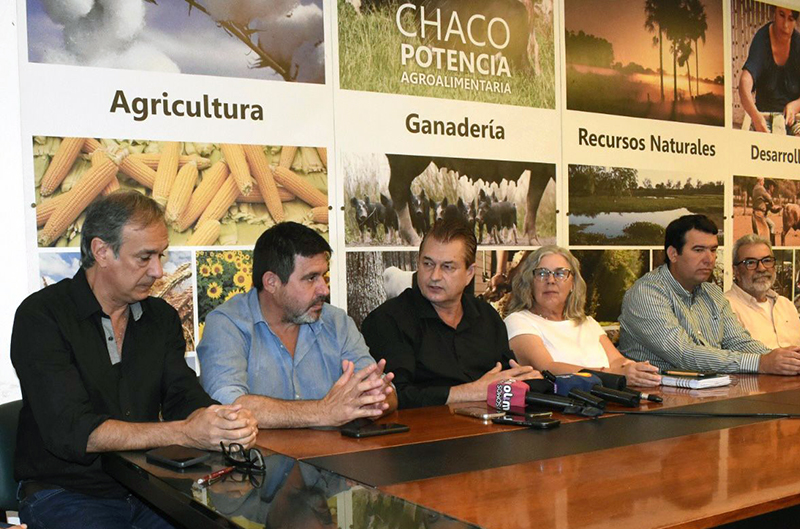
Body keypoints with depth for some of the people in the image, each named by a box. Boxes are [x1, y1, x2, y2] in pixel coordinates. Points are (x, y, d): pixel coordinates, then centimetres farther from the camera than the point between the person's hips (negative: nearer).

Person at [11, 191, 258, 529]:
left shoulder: (161, 317, 10)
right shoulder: (41, 317, -10)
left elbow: (184, 398, 1)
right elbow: (71, 431, -20)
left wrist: (226, 423, -23)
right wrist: (184, 433, -28)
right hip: (64, 492, -4)